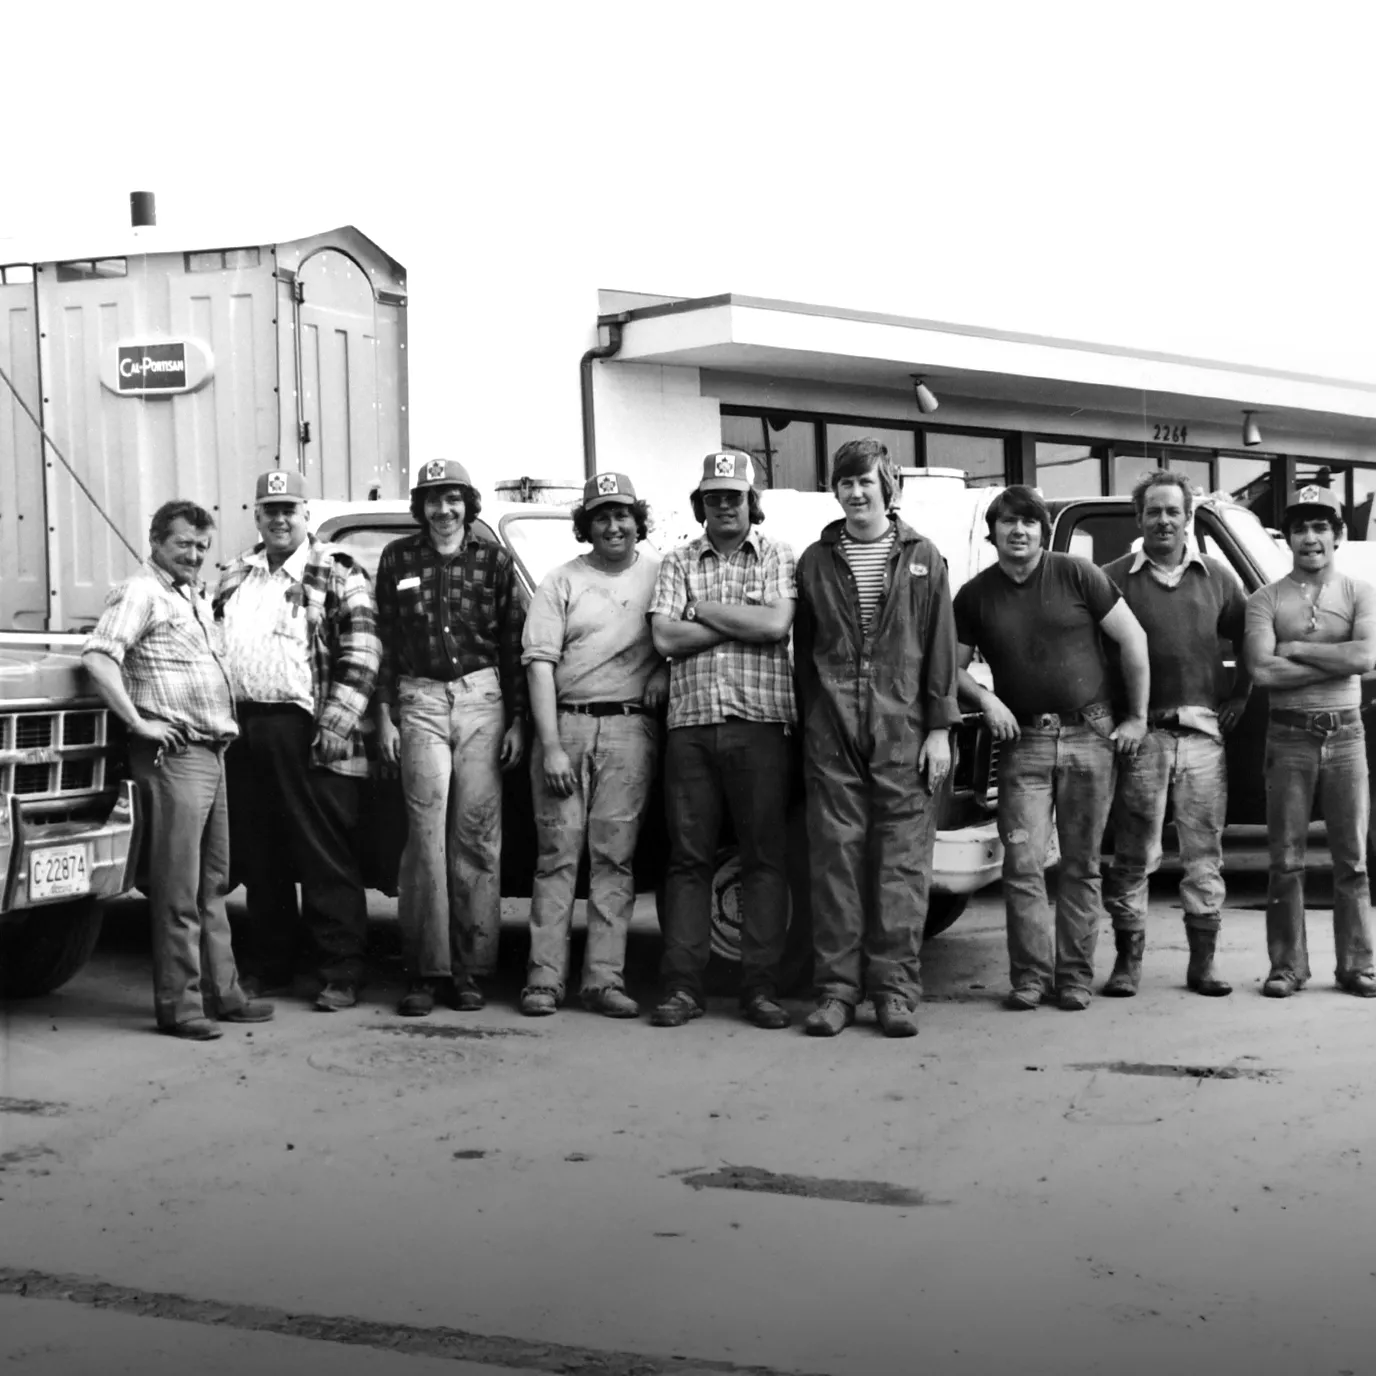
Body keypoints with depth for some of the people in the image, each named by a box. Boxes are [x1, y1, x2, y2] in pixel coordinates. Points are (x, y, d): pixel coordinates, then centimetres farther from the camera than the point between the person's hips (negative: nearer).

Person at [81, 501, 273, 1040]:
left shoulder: (195, 598, 20)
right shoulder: (140, 593, -7)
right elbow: (97, 656, -21)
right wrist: (138, 723, -21)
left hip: (213, 752, 9)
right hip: (174, 754, -9)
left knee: (213, 883, 13)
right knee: (178, 888, -7)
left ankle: (222, 992, 20)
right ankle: (179, 1005, -3)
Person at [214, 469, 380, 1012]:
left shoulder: (336, 573, 0)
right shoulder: (235, 577, 19)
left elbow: (361, 653, -7)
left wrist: (337, 722, -15)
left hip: (304, 730, -6)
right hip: (242, 728, 6)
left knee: (326, 860, -4)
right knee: (258, 859, 12)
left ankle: (341, 976, 0)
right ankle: (271, 964, 23)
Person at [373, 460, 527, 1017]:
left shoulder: (493, 560, 8)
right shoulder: (399, 559, 9)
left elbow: (513, 645, 7)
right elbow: (384, 642, 9)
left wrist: (517, 719, 3)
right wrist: (385, 715, 2)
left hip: (482, 699, 0)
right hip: (420, 700, 0)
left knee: (478, 834, -1)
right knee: (426, 830, -7)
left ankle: (470, 970, 5)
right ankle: (426, 971, -4)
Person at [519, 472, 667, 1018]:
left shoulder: (661, 575, 11)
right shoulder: (561, 582, 7)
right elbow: (540, 664, 1)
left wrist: (666, 670, -6)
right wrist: (551, 746, -8)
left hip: (631, 729, 1)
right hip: (565, 724, 0)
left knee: (615, 855, 0)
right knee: (558, 853, -1)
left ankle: (604, 978, 2)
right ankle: (545, 978, 1)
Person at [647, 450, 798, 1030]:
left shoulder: (779, 559, 9)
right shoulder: (679, 563, 13)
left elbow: (776, 624, -9)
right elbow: (665, 638, -1)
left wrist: (705, 609, -2)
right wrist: (744, 622, -4)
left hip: (761, 722, -1)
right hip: (691, 722, 1)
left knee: (764, 856, 0)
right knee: (688, 858, 2)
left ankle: (761, 987, 5)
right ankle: (681, 986, 5)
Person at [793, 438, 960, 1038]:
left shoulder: (921, 558, 8)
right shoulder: (816, 561, 12)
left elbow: (940, 646, 5)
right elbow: (803, 650, 12)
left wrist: (939, 728, -1)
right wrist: (808, 724, 6)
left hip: (903, 731, -1)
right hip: (833, 730, 1)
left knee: (903, 861, -1)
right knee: (835, 858, 0)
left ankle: (894, 988, 4)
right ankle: (838, 987, 6)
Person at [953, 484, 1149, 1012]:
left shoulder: (1077, 576, -2)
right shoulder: (976, 596, 5)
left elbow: (1133, 640, 0)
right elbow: (953, 666, 12)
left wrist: (1138, 717, 0)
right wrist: (986, 699, -7)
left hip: (1091, 736, -1)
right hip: (1023, 742, 1)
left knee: (1082, 865, 4)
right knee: (1023, 864, -7)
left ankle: (1075, 974, 11)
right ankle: (1030, 974, 0)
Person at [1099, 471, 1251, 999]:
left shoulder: (1217, 577, 12)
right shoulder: (1115, 578, 3)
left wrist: (1238, 696, 10)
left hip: (1202, 732, 2)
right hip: (1139, 733, -2)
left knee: (1204, 852, 5)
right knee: (1133, 854, 1)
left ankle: (1202, 962, 12)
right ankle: (1128, 960, 9)